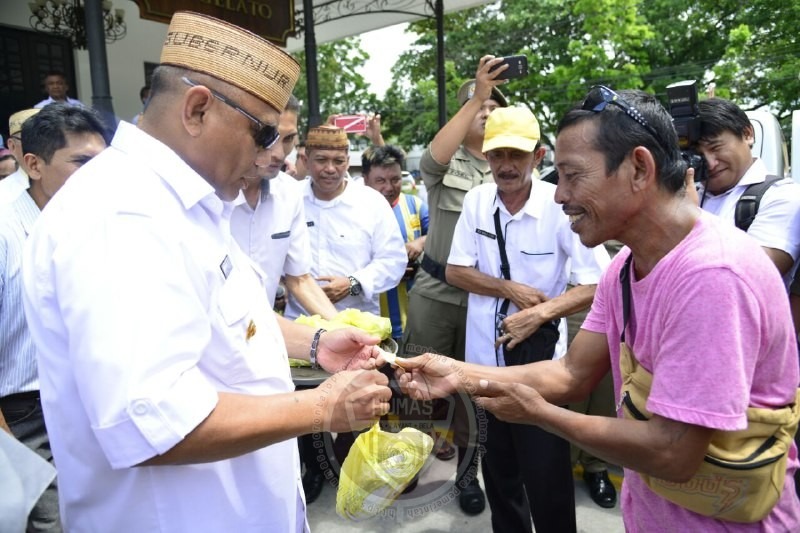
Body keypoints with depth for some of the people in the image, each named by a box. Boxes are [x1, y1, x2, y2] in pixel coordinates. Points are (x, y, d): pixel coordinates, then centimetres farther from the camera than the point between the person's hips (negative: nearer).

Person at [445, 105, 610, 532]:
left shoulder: (561, 205, -14)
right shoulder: (476, 200, -2)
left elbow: (599, 284, -15)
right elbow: (455, 271, 0)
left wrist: (540, 313, -23)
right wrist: (510, 289, -13)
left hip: (539, 359, -4)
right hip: (485, 357, 4)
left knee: (546, 474, 6)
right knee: (498, 469, 21)